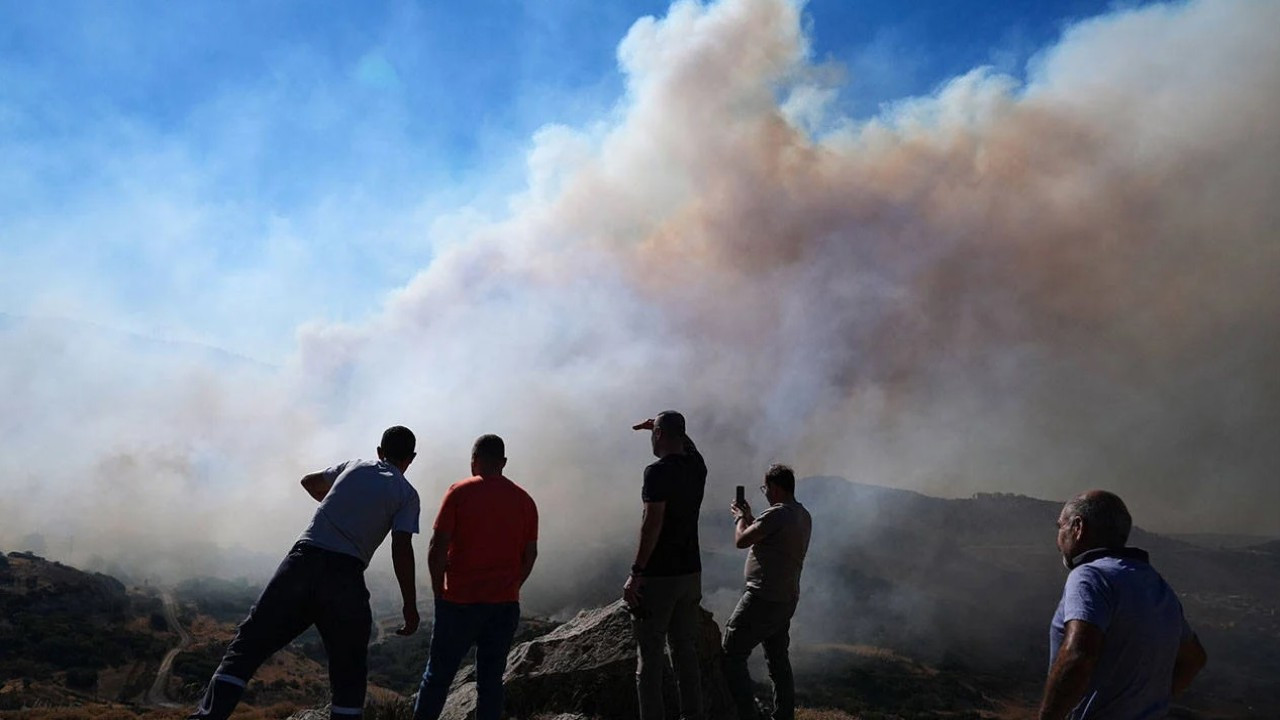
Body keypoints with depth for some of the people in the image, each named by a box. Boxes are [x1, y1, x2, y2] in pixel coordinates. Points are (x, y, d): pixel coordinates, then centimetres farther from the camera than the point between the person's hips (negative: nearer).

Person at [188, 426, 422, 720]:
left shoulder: (354, 465, 21)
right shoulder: (406, 493, 9)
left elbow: (309, 482, 38)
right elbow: (401, 549, -3)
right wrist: (410, 606, 0)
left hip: (303, 558, 3)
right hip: (345, 574, -2)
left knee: (250, 642, 5)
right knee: (348, 671, 10)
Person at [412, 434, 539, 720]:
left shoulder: (459, 493, -4)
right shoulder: (524, 500, 7)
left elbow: (438, 548, -7)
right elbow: (530, 555, 7)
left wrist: (439, 589, 4)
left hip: (460, 600, -3)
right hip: (506, 605, 3)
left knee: (438, 675, 8)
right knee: (490, 680, 9)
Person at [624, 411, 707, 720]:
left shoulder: (658, 472, -14)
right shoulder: (697, 466, 6)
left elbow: (653, 523, -20)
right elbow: (687, 445, 32)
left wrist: (636, 573, -18)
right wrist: (665, 427, 33)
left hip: (658, 576, -7)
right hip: (691, 572, 7)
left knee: (649, 655, 0)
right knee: (686, 651, 14)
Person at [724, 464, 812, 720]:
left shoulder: (776, 514, -19)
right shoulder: (804, 516, 11)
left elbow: (741, 541, -15)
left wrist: (740, 518, 3)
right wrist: (749, 517, 21)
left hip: (763, 599, -10)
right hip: (787, 600, 10)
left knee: (732, 655, -2)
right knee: (779, 660, 18)